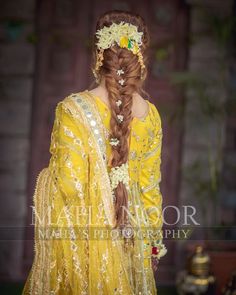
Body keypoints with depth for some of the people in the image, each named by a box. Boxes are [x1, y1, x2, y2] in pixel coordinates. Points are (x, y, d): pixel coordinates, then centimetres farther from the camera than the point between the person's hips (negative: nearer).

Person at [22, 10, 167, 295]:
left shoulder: (72, 110, -20)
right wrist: (154, 241, 13)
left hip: (80, 236, -3)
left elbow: (71, 186, -21)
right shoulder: (150, 114, -7)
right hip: (128, 236, 3)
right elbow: (150, 186, 1)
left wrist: (51, 174, 3)